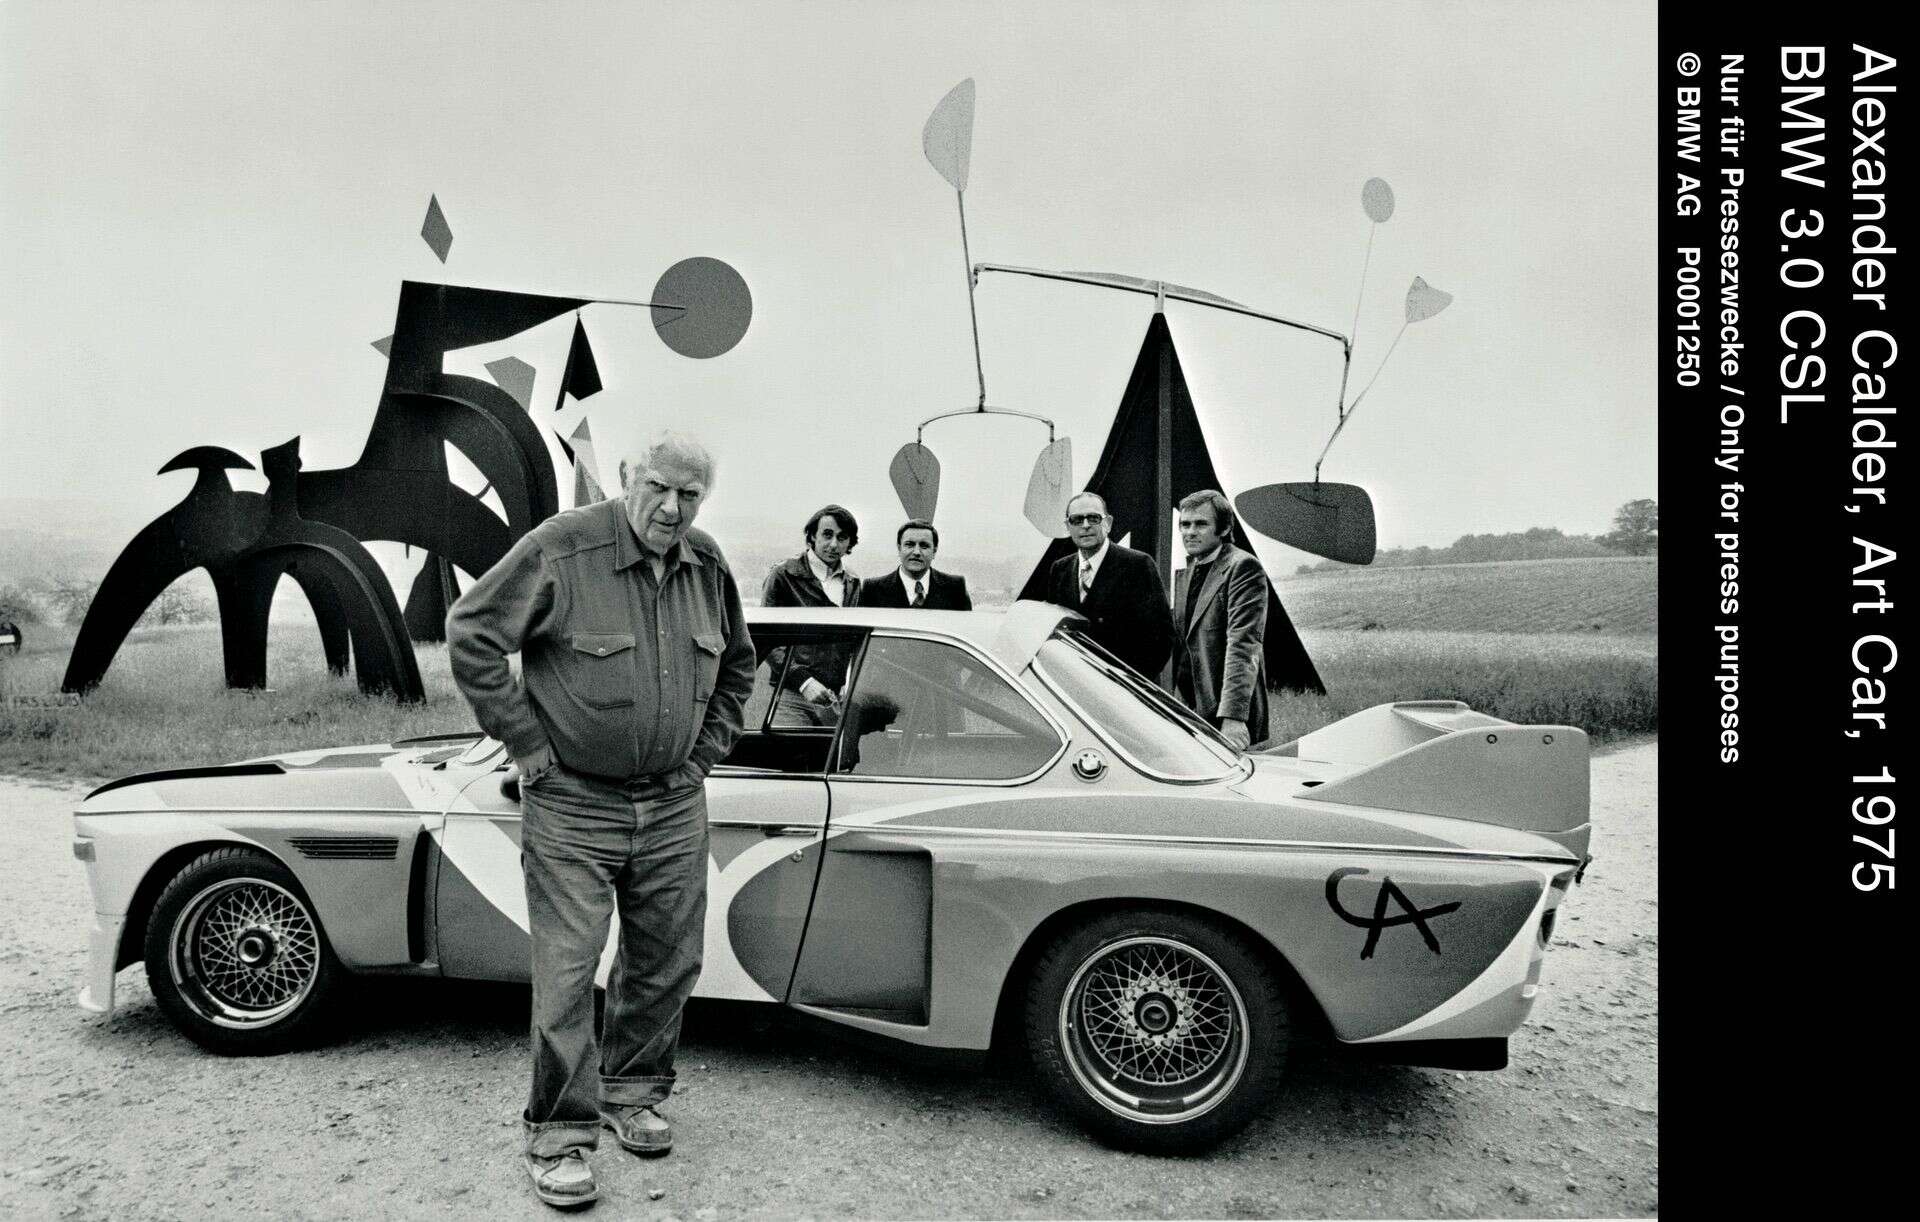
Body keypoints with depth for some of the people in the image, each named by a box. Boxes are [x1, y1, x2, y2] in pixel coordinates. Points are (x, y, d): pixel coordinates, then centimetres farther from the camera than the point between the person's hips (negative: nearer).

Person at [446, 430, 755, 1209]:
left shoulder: (708, 567, 4)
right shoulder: (564, 547, -13)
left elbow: (736, 663, 20)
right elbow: (470, 631, -10)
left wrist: (706, 751, 12)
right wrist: (526, 743, -11)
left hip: (674, 806, 5)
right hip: (571, 805, -5)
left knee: (668, 963, 13)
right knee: (567, 973, -2)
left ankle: (632, 1094, 34)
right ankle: (559, 1136, 13)